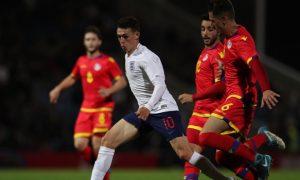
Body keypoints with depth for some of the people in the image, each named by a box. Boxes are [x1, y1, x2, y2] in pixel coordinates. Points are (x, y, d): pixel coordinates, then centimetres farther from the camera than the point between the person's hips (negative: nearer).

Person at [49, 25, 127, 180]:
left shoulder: (108, 61, -3)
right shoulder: (81, 61, 12)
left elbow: (122, 81, -3)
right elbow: (72, 78, 29)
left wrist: (109, 91, -21)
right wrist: (58, 89, 14)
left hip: (103, 107, -5)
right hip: (86, 108, 5)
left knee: (97, 144, -14)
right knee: (80, 145, -8)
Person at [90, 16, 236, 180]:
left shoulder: (145, 57, -15)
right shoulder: (129, 55, 13)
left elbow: (160, 85, -26)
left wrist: (148, 107, -39)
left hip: (163, 111, -9)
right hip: (144, 110, 9)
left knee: (185, 154, -17)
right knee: (108, 140, -3)